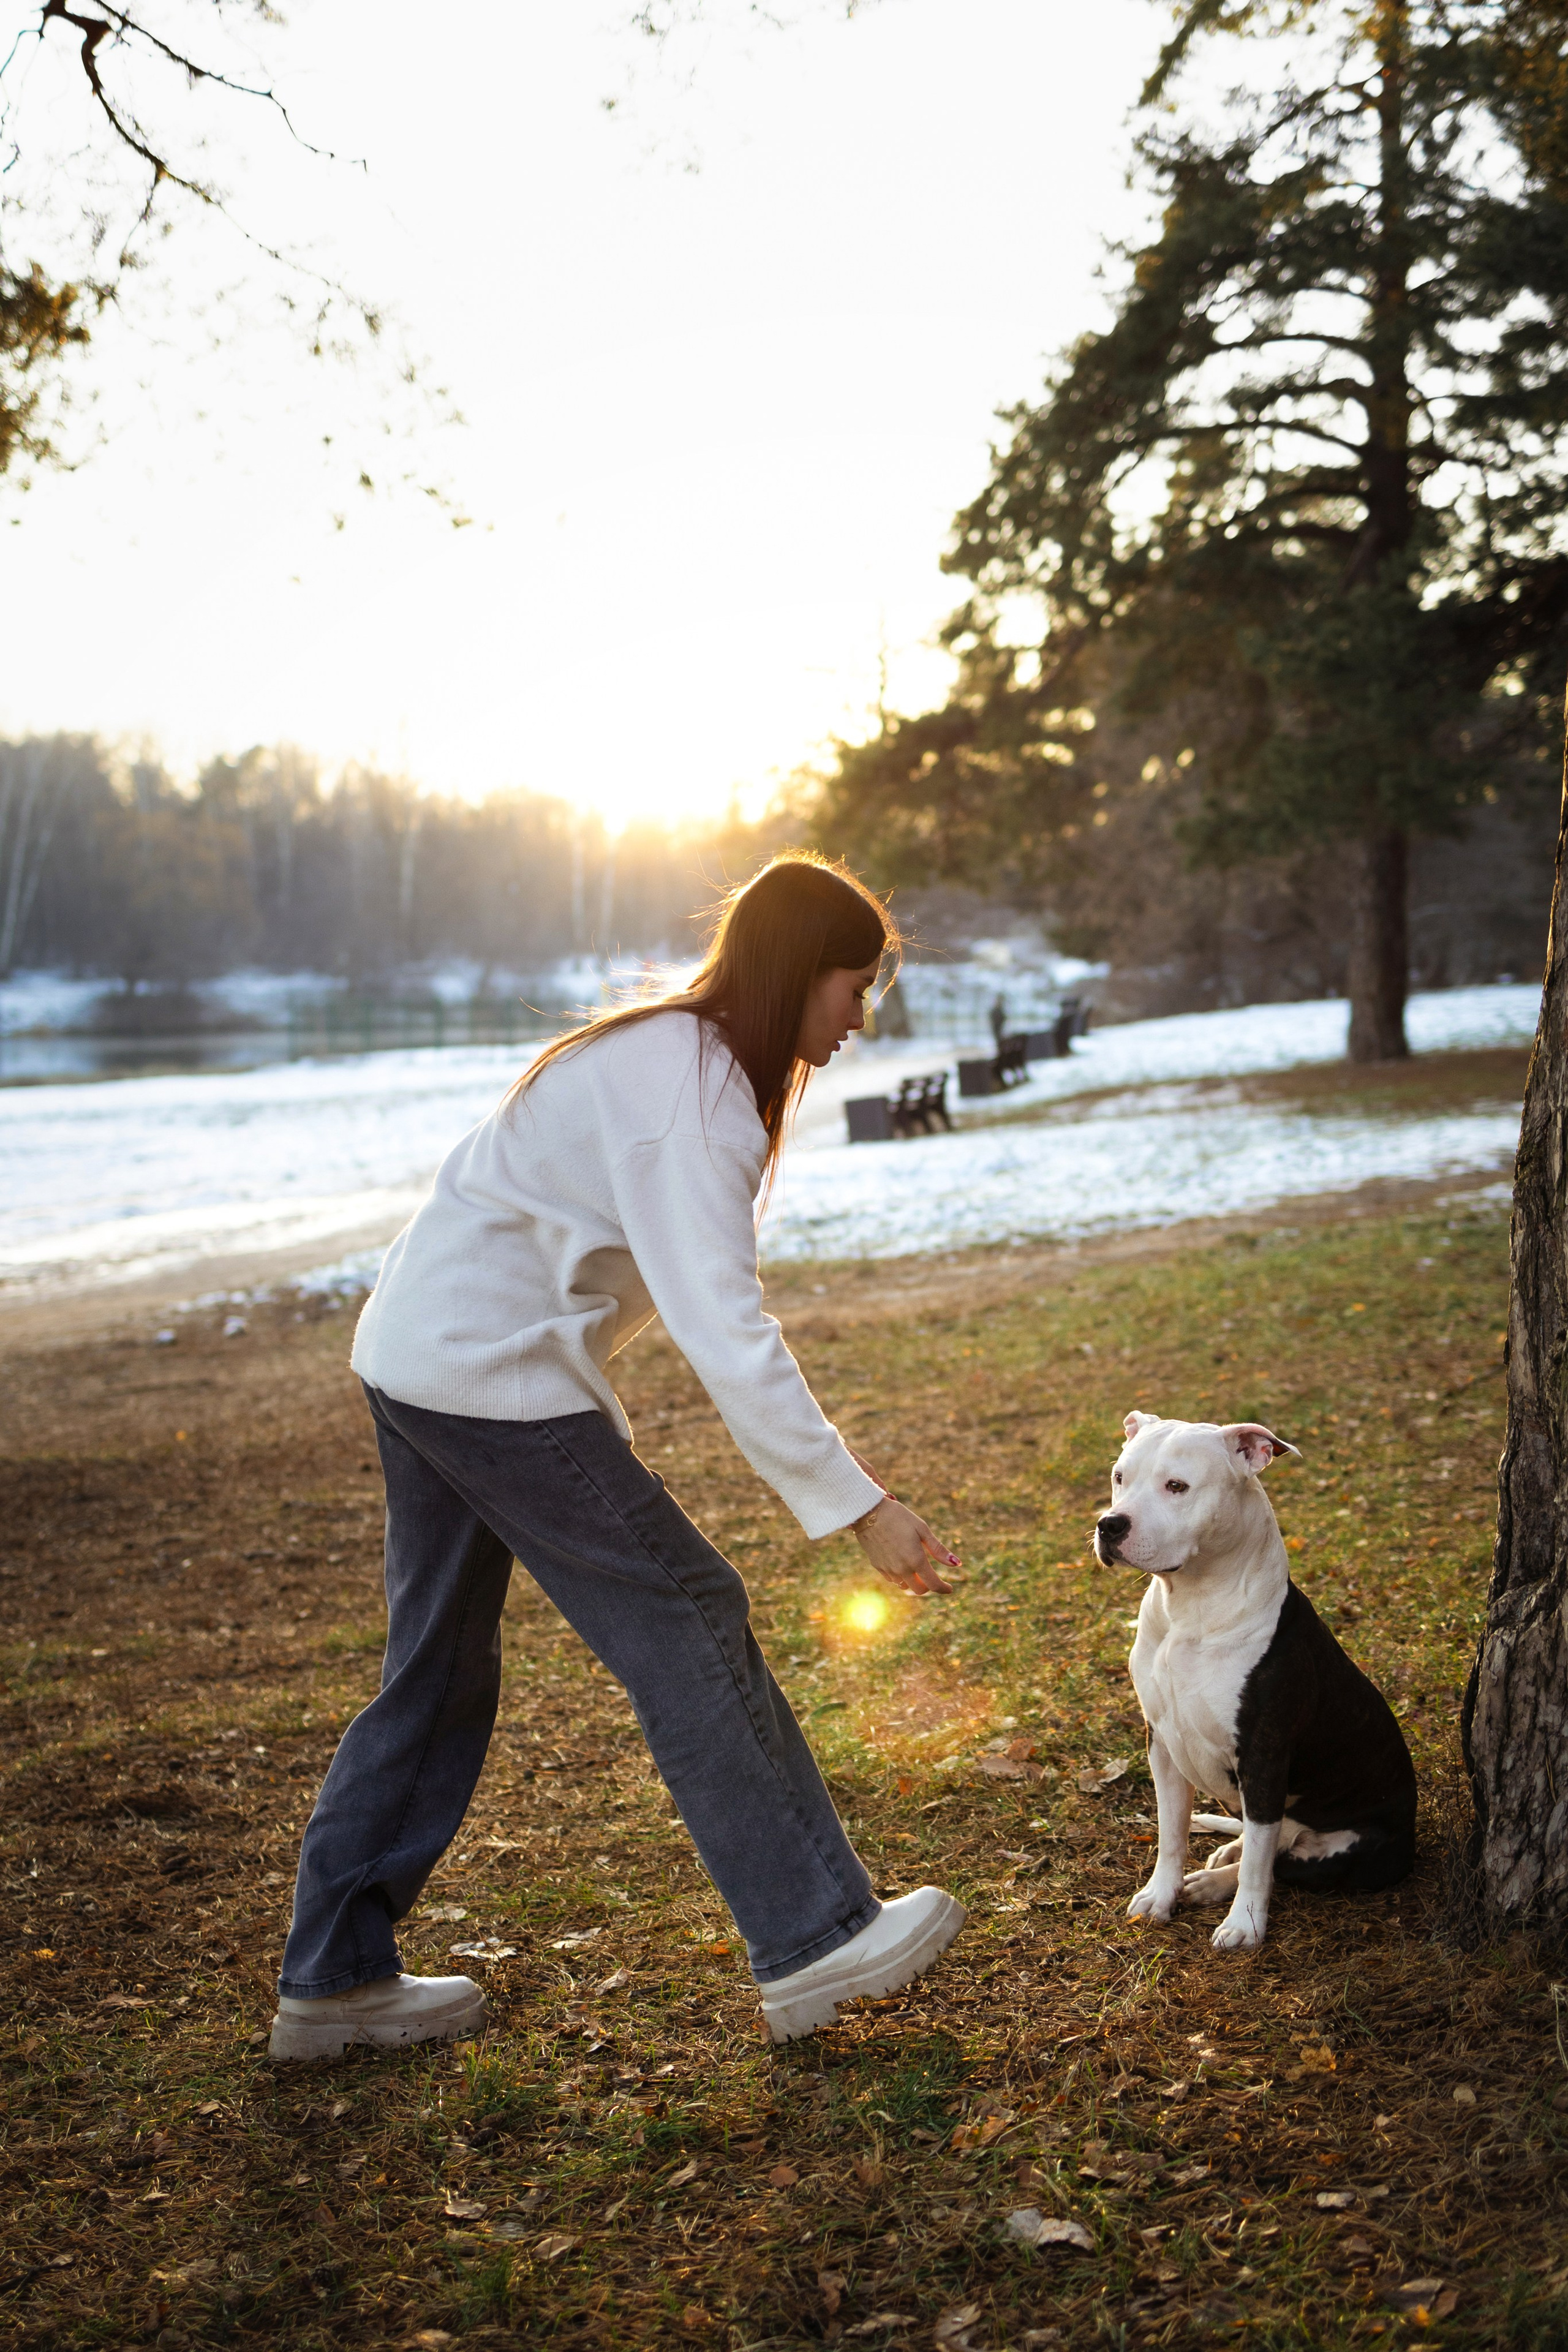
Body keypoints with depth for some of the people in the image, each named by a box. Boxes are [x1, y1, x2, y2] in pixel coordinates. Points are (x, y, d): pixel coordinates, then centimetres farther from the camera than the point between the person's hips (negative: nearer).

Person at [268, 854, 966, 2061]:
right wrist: (859, 1503, -26)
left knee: (439, 1668, 15)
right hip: (495, 1378, -10)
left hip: (417, 1356, 10)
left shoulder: (668, 1054, 12)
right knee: (688, 1623, -2)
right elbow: (726, 1330, -27)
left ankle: (335, 1979, 25)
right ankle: (815, 1940, 7)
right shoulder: (692, 1095, -20)